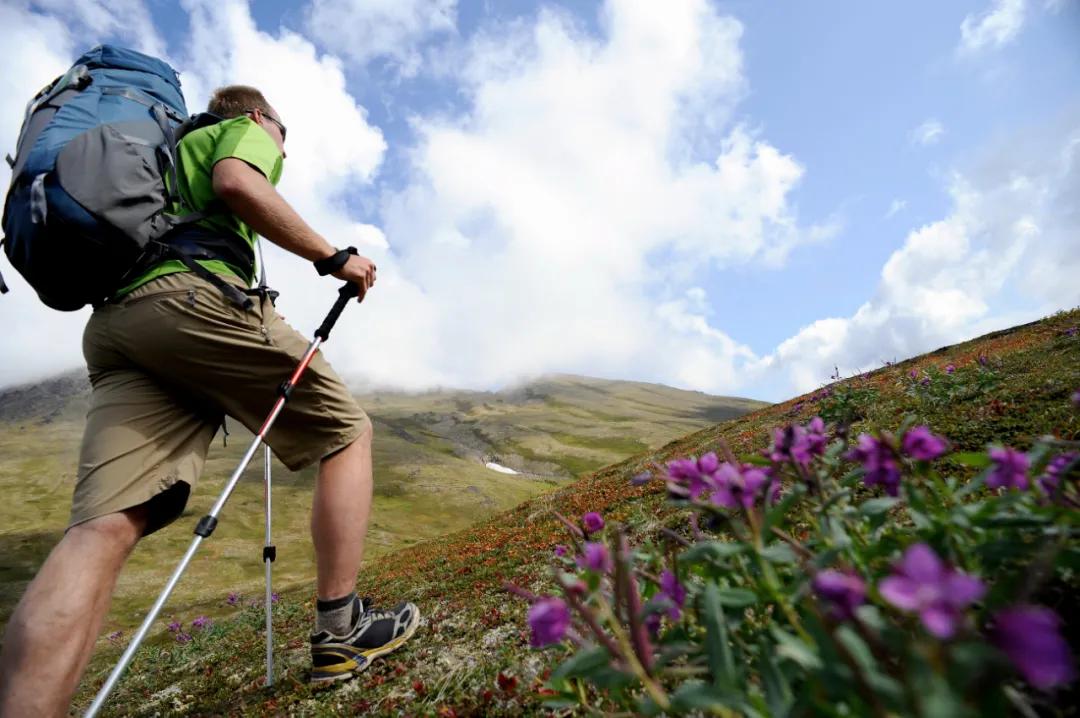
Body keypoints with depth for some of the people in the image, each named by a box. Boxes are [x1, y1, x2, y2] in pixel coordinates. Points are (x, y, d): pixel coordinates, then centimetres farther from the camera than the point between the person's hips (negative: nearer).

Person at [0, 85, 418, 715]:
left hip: (112, 321, 8)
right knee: (347, 432, 3)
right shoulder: (246, 131, 19)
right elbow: (238, 184, -7)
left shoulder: (172, 147, 42)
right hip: (193, 295, -8)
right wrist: (333, 257, -3)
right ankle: (340, 632, 3)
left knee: (105, 528, -7)